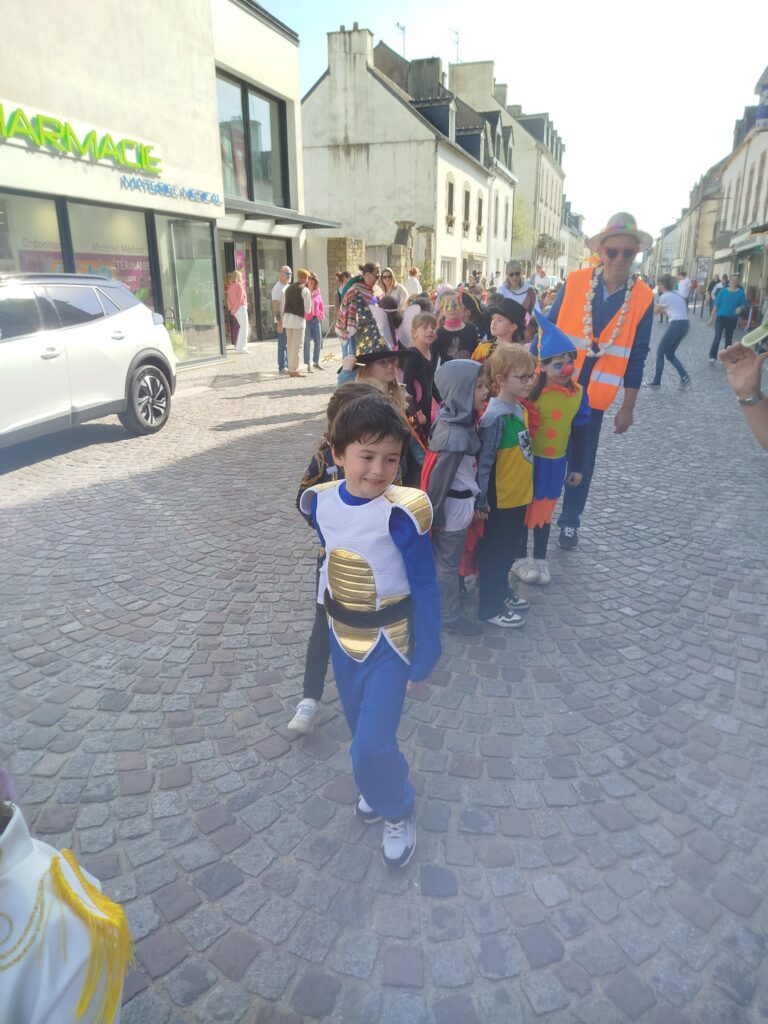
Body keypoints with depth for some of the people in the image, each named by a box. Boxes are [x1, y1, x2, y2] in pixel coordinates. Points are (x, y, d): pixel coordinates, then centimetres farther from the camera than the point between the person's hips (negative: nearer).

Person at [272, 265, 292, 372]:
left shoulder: (289, 287, 16)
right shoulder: (277, 288, -10)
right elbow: (275, 306, -16)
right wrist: (279, 322, -22)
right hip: (282, 321, -8)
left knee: (289, 344, 11)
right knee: (283, 344, -4)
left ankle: (287, 365, 18)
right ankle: (282, 367, 1)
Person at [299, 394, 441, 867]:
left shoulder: (401, 514, -27)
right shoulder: (321, 502, -10)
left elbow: (426, 590, -17)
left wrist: (424, 659, -12)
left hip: (389, 643, -5)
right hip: (341, 637, 5)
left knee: (373, 745, -5)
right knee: (362, 729, 22)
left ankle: (398, 811, 27)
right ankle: (381, 788, 52)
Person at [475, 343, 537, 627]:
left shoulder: (521, 409, 3)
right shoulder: (496, 417, -23)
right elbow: (484, 462, -22)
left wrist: (523, 485, 18)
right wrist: (481, 500, -19)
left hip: (518, 495, 8)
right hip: (500, 499, -8)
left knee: (509, 550, 23)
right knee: (494, 553, 7)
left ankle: (501, 592, 41)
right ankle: (490, 607, 22)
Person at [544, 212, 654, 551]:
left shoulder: (643, 298, -4)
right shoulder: (574, 282, -6)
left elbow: (636, 357, 0)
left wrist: (627, 408, 1)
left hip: (594, 394, 1)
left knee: (582, 460, 10)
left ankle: (570, 521, 27)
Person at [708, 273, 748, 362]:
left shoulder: (741, 293, -1)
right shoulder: (723, 290, -3)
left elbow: (744, 306, 3)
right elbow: (716, 305, -1)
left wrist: (740, 308, -21)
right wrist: (711, 318, -2)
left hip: (732, 319, 2)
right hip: (721, 317, -2)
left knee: (728, 339, 10)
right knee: (717, 338, -13)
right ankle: (712, 358, -7)